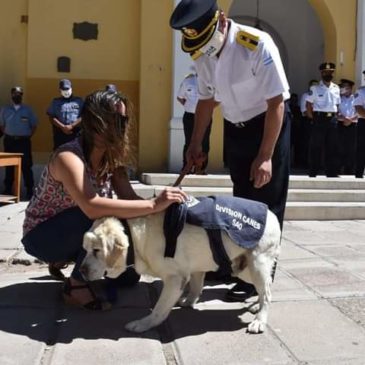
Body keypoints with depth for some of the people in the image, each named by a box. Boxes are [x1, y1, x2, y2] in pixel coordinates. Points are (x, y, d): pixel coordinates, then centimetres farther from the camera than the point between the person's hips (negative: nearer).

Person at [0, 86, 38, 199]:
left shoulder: (28, 109, 3)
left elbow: (34, 125, 6)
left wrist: (28, 136, -2)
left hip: (24, 141, -2)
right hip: (9, 141, 2)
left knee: (26, 166, -3)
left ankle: (29, 190, 1)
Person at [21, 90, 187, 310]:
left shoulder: (111, 157, -5)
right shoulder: (69, 158, -29)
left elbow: (129, 198, -13)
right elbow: (92, 207, -45)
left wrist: (164, 207, -32)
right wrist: (154, 205, -47)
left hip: (79, 235, 8)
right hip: (42, 236, -7)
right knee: (107, 217, -32)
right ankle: (77, 286, -12)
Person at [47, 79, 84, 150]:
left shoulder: (79, 101, 11)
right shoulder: (56, 102, 12)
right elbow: (51, 118, 2)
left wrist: (72, 126, -10)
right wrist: (63, 127, -11)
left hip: (76, 135, 0)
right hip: (60, 135, 0)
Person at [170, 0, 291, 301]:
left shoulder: (257, 45, -27)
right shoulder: (203, 55, -9)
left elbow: (276, 102, -23)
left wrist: (266, 156, -23)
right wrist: (196, 144, 7)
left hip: (268, 125, -6)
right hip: (234, 129, 6)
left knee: (266, 204, -1)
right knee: (242, 200, 15)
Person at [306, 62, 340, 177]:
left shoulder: (336, 88, 12)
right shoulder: (315, 88, -2)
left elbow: (337, 105, 16)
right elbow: (308, 104, -2)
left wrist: (335, 117, 8)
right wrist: (312, 118, -3)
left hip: (332, 120, 5)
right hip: (319, 118, -4)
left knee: (332, 147, 7)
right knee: (316, 147, -2)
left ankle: (332, 173, 14)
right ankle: (313, 172, 6)